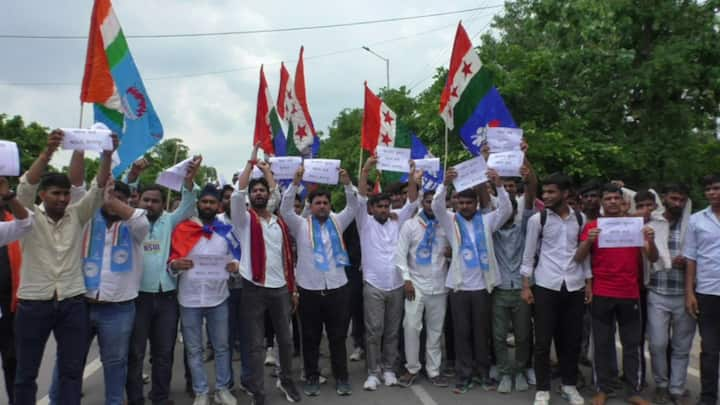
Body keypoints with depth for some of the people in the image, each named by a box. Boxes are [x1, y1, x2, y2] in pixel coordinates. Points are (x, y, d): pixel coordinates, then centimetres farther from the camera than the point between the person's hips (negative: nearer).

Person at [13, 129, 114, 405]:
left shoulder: (77, 216, 4)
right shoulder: (31, 217, -2)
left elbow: (99, 188, -6)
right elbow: (26, 185, -18)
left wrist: (107, 154, -21)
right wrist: (48, 151, -32)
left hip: (72, 303, 2)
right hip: (33, 304, -1)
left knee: (72, 371, 6)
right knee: (26, 372, 10)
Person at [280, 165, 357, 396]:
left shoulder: (337, 222, 9)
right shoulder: (300, 225, 4)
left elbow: (353, 206, -1)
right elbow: (285, 209, -9)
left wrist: (347, 183, -16)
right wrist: (295, 183, -19)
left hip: (337, 289, 1)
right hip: (309, 290, -1)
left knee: (338, 336, 8)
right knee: (310, 338, 9)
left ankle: (341, 378, 19)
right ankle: (312, 378, 22)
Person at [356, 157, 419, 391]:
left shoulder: (397, 222, 11)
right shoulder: (365, 223, 3)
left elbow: (412, 203, 2)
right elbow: (360, 198, -9)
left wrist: (411, 176, -10)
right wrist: (365, 171, -20)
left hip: (396, 286, 3)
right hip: (373, 286, -3)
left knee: (392, 331, 10)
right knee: (373, 331, -1)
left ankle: (389, 369, 21)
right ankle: (373, 372, 8)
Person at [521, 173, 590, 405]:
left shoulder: (580, 219, 6)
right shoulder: (537, 219, -2)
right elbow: (529, 253, 1)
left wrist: (588, 283, 7)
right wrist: (526, 285, -3)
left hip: (574, 286, 2)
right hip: (546, 286, -2)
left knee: (572, 339, 9)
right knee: (543, 340, 1)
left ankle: (569, 385, 26)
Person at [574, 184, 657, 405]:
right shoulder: (592, 226, 1)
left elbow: (652, 259, 4)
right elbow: (578, 259, -5)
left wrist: (651, 241, -16)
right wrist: (588, 241, -23)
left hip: (630, 294, 2)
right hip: (602, 295, -1)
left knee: (632, 343, 7)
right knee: (602, 344, 5)